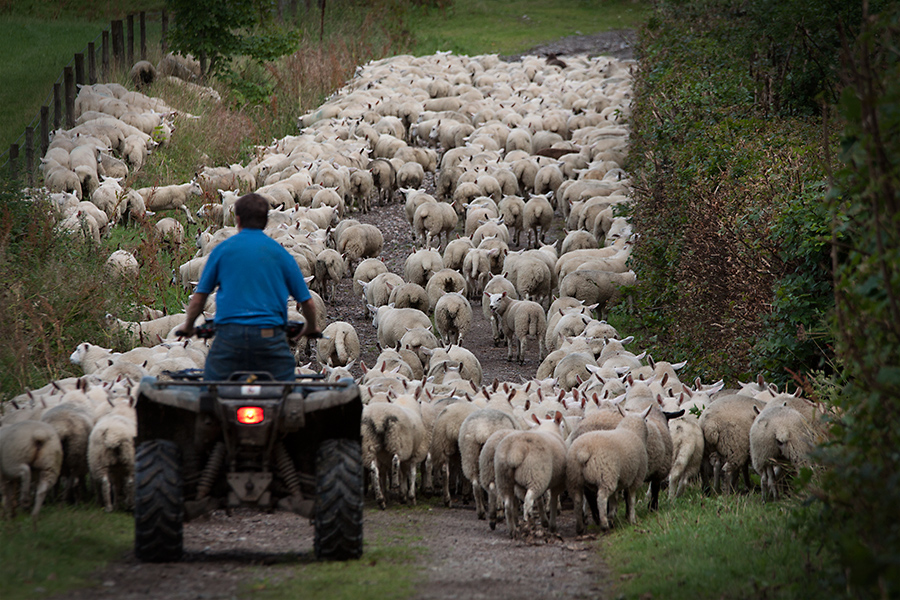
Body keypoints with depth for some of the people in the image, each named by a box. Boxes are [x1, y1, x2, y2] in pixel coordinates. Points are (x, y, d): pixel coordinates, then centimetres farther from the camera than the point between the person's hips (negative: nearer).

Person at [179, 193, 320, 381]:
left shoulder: (222, 250, 7)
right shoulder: (280, 253, 9)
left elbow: (199, 297, 8)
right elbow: (307, 302, 11)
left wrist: (188, 326, 26)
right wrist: (311, 327, 31)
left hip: (229, 332, 0)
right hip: (270, 335, 0)